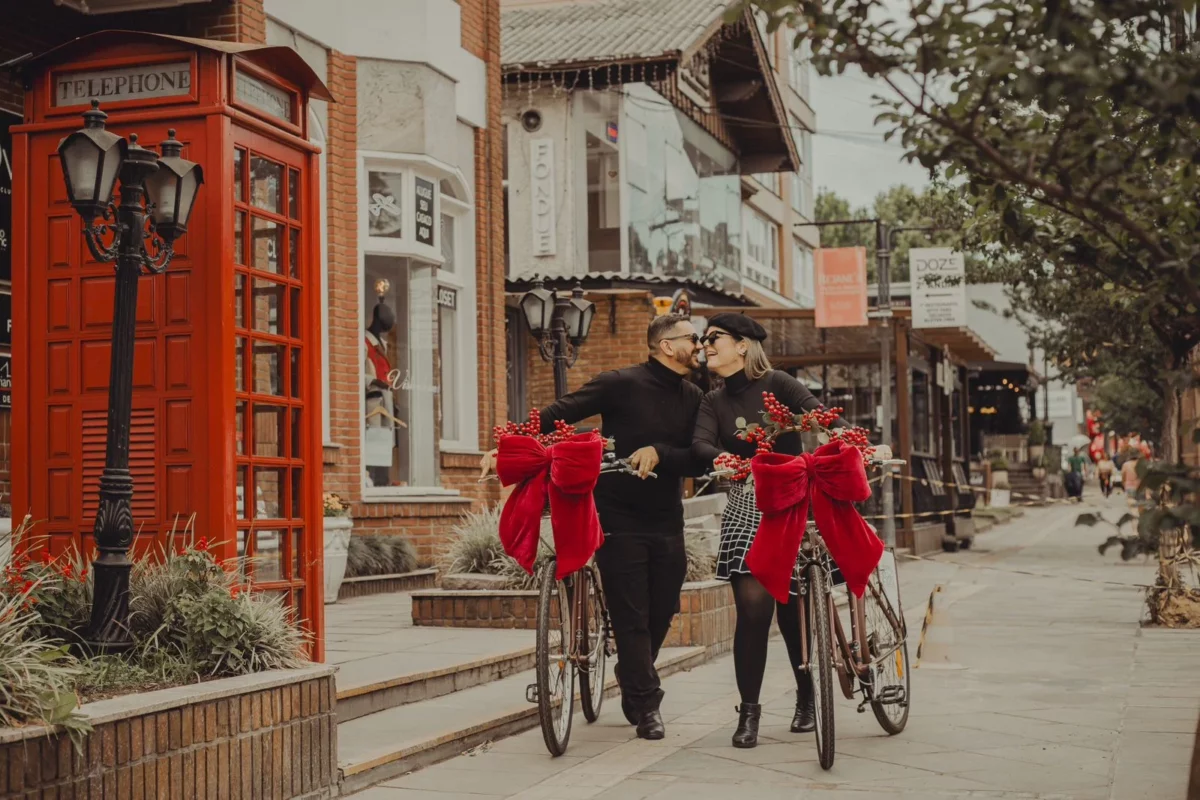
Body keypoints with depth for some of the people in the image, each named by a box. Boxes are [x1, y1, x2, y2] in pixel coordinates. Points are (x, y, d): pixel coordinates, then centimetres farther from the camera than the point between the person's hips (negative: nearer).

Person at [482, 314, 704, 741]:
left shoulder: (692, 398, 7)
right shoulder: (622, 384, -9)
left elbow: (696, 460, 0)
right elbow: (559, 413, -13)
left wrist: (659, 453, -20)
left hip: (666, 521, 5)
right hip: (619, 518, -5)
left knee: (661, 611, 11)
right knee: (631, 616, -2)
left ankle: (634, 683, 35)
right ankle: (646, 705, 9)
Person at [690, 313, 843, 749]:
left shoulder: (776, 384, -3)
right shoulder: (714, 402, 10)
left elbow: (816, 412, -19)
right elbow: (700, 444, -8)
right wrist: (723, 460, -31)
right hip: (745, 505, 3)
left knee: (793, 607, 1)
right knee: (753, 604, -10)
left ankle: (807, 698, 23)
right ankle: (749, 710, -1)